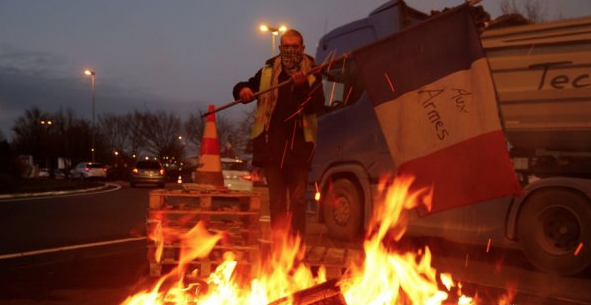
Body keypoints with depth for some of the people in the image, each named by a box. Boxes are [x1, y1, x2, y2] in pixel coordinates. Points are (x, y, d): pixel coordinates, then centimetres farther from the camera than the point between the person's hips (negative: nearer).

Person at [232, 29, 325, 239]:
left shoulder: (311, 74, 5)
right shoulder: (267, 72, 13)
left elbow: (317, 105, -7)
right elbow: (241, 88, 21)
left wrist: (303, 86, -23)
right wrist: (242, 90, -2)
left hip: (299, 145, -2)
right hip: (272, 145, 2)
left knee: (297, 201, -2)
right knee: (276, 201, 7)